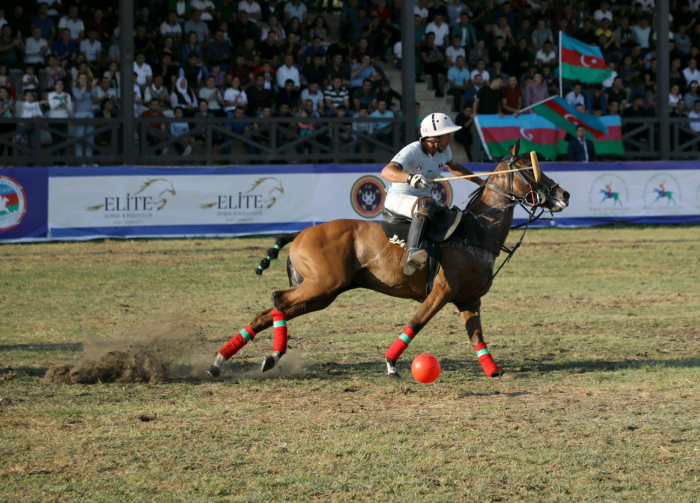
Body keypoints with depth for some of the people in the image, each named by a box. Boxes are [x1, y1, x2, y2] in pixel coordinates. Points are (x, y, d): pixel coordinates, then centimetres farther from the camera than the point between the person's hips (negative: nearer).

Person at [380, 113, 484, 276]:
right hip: (397, 199, -9)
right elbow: (386, 172, -37)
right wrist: (410, 178, -55)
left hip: (422, 198, 9)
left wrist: (480, 182, 30)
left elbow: (453, 166, 28)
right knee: (425, 205, -40)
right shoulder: (412, 151, -21)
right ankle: (412, 253, -59)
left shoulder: (444, 151, 3)